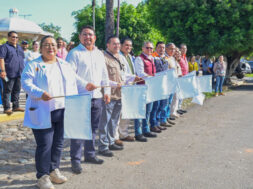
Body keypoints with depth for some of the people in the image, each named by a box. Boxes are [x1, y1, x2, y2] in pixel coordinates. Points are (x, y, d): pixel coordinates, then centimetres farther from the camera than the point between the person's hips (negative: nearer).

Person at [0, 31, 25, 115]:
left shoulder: (19, 47, 20)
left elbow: (22, 59, 26)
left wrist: (23, 70, 21)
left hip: (19, 73, 7)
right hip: (9, 73, -7)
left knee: (17, 90, 11)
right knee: (7, 91, -5)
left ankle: (16, 106, 20)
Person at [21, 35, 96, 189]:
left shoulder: (65, 65, 17)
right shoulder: (33, 65, 1)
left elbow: (75, 80, 19)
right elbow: (26, 83, -10)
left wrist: (85, 85, -2)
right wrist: (40, 93, -27)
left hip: (63, 112, 5)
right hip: (43, 113, -5)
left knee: (58, 143, 13)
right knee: (44, 145, -2)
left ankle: (54, 170, 30)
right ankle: (43, 176, 12)